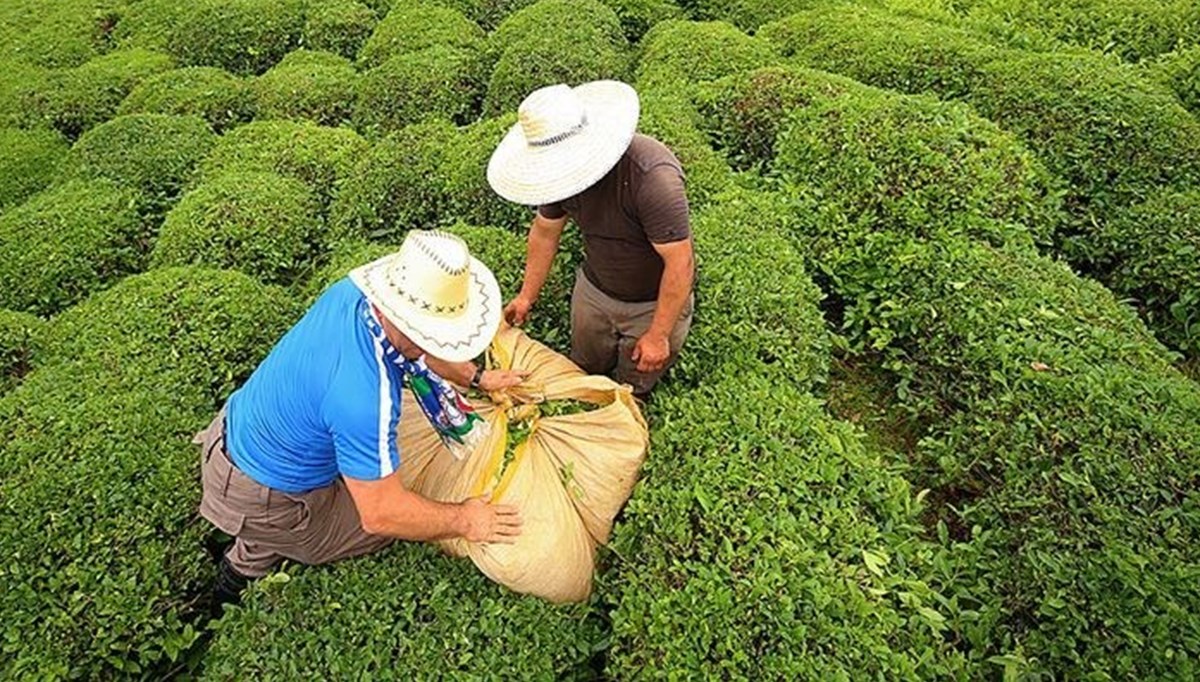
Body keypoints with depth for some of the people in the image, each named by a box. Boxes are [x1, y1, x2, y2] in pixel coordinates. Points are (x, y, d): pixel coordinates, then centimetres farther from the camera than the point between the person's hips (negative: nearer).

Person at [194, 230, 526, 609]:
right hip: (261, 500, -7)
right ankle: (249, 566, 17)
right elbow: (380, 514, -29)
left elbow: (416, 349, 6)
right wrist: (462, 521, -16)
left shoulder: (354, 291, -16)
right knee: (398, 519, 9)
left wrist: (478, 377, 11)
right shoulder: (364, 396, -40)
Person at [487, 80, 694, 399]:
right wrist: (527, 296, 8)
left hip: (655, 303, -5)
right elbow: (545, 231, 1)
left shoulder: (652, 176, -38)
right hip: (594, 289, 5)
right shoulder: (561, 170, -16)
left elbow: (680, 262, -32)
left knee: (631, 394, 16)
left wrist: (658, 336, -25)